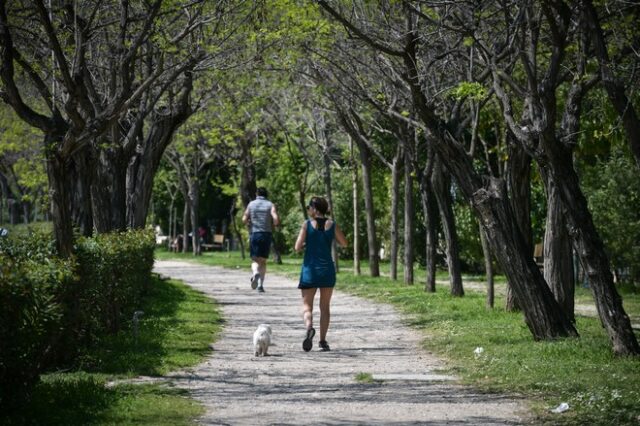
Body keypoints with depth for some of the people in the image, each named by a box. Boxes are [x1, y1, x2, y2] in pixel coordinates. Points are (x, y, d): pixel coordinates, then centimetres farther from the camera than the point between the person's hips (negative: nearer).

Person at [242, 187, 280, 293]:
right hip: (266, 234, 0)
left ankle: (255, 273, -30)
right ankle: (261, 284, 5)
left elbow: (244, 220, 1)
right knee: (263, 261, 10)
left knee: (255, 260, 2)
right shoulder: (270, 205, 2)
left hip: (254, 234, 0)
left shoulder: (251, 204, 6)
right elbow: (276, 219, -12)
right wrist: (273, 225, 9)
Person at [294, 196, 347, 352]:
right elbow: (344, 244, 12)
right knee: (325, 306, 13)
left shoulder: (307, 224, -7)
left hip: (310, 269, -2)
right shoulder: (332, 225, 0)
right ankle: (323, 340, 9)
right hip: (327, 270, 2)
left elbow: (298, 247, -10)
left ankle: (309, 327, -27)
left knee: (307, 305, 3)